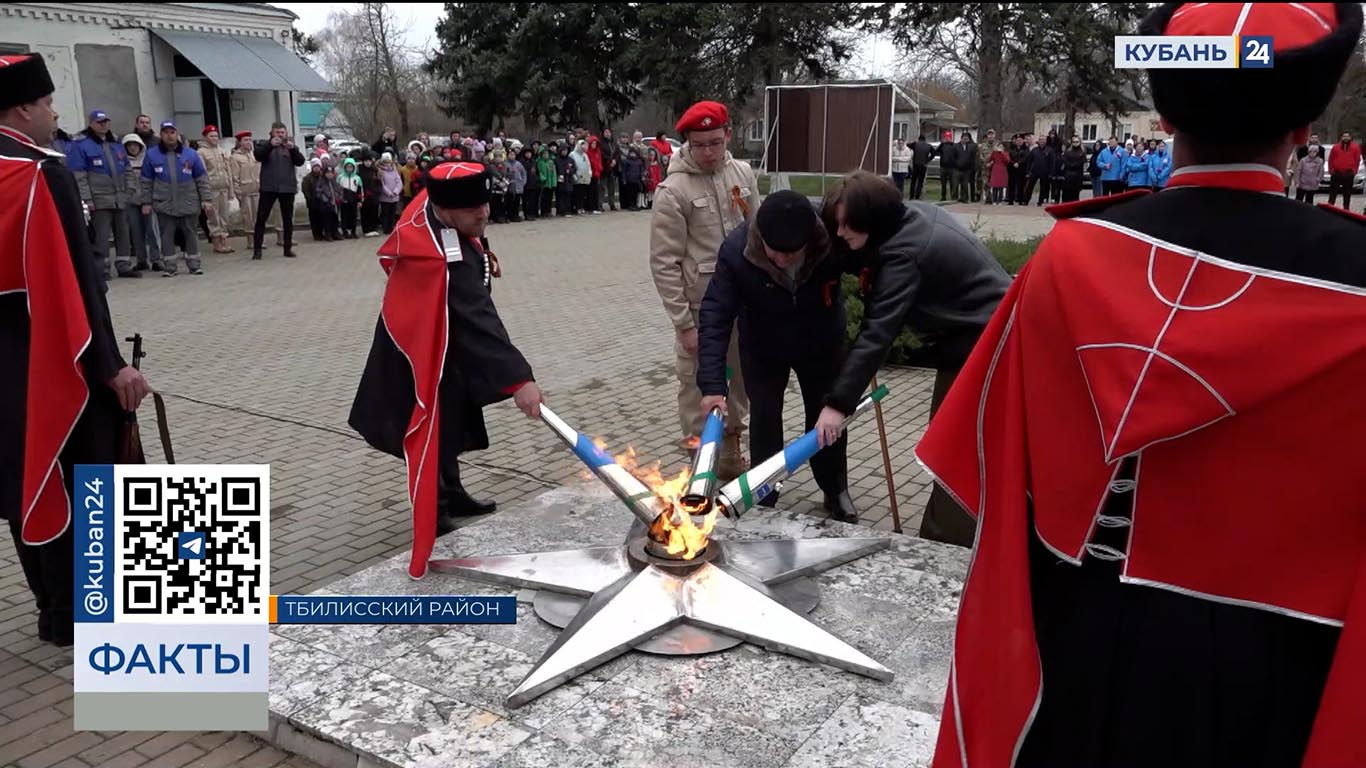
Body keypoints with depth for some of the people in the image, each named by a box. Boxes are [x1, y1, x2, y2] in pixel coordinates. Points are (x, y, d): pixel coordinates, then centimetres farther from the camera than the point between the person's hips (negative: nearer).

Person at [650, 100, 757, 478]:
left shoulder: (743, 173, 3)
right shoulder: (673, 191, -14)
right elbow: (664, 264, -13)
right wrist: (684, 323, -15)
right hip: (702, 309, -5)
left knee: (740, 381, 17)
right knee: (699, 390, 5)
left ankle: (731, 456, 37)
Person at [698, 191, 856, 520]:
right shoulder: (736, 250, -34)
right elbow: (715, 316, -32)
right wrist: (712, 384, -38)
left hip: (822, 345, 1)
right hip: (763, 349, -1)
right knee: (764, 419, 7)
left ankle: (836, 490, 36)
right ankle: (764, 496, 28)